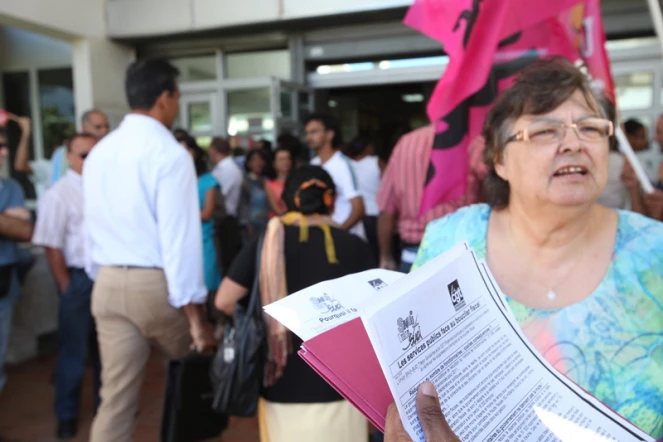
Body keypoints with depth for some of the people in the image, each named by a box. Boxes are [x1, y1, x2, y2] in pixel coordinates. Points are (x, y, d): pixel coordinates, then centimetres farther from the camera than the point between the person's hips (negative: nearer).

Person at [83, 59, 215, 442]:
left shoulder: (99, 152, 10)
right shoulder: (170, 153, -13)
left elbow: (92, 228, 14)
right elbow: (180, 237, -18)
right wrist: (195, 316, -16)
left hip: (108, 283, 6)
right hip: (156, 284, -6)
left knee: (115, 399, 11)